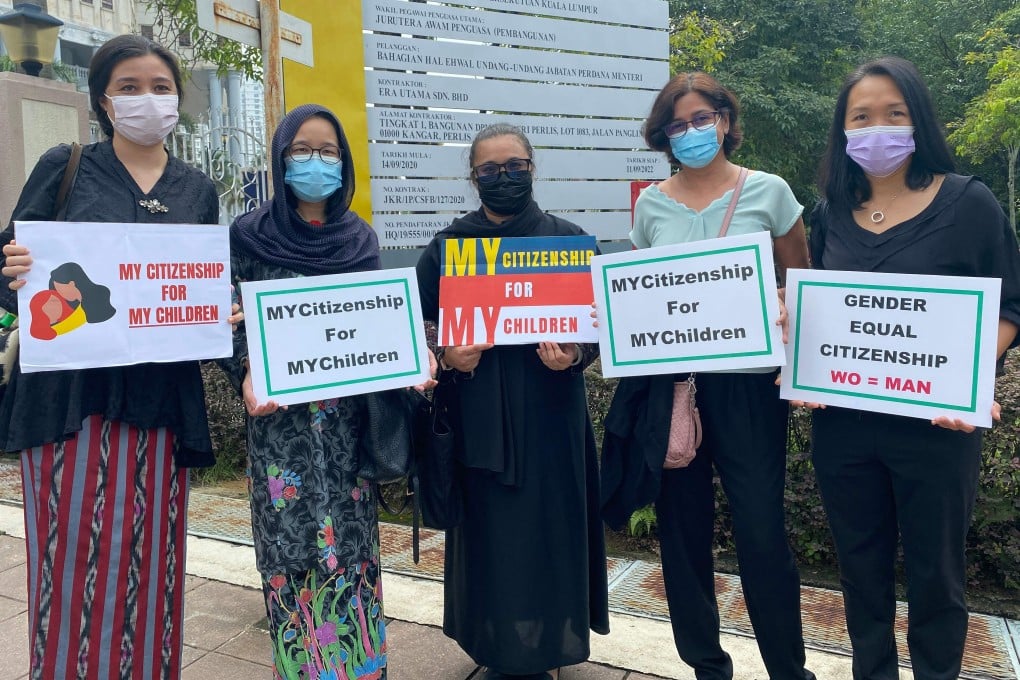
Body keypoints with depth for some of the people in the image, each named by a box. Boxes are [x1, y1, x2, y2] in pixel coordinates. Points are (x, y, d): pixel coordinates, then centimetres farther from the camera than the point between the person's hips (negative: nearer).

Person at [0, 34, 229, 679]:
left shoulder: (198, 190, 12)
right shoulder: (65, 168, 5)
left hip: (162, 401, 2)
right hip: (71, 394, -2)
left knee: (149, 564, 6)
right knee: (74, 564, 1)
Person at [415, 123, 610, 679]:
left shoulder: (568, 239, 3)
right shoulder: (446, 246, 4)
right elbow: (421, 326, 5)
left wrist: (574, 356, -17)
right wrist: (447, 357, -14)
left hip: (550, 413, 0)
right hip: (478, 417, 0)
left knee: (550, 527, 6)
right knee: (490, 531, 4)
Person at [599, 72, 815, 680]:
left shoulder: (768, 192, 1)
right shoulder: (651, 205, 7)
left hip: (747, 382, -2)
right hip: (667, 384, 3)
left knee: (762, 532, -1)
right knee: (683, 527, 10)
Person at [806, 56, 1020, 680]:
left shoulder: (969, 202, -5)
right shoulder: (831, 213, 5)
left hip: (934, 424, -3)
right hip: (841, 423, 3)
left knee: (935, 571, 12)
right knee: (861, 566, 17)